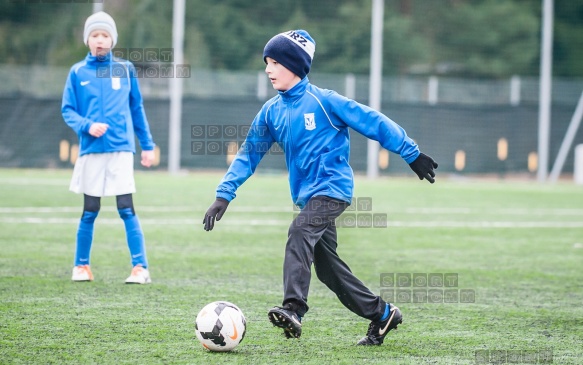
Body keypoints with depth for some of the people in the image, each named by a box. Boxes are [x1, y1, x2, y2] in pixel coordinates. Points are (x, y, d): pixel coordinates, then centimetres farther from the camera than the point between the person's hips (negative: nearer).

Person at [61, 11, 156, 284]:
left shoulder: (125, 69, 7)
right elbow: (67, 110, 4)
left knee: (127, 210, -7)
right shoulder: (77, 72, 4)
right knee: (89, 212, 6)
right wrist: (87, 126, -15)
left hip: (121, 149, -1)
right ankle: (81, 266, 19)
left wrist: (147, 145, 12)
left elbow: (137, 109, 13)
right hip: (91, 150, 1)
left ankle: (140, 268, -7)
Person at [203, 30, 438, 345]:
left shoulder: (322, 101, -10)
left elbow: (373, 122, -6)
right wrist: (224, 195, 1)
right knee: (327, 267, 9)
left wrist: (412, 154, -4)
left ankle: (293, 309, -42)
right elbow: (249, 154, 11)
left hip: (333, 188, -7)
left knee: (300, 231, -30)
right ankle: (382, 314, 24)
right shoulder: (271, 111, 8)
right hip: (307, 196, 7)